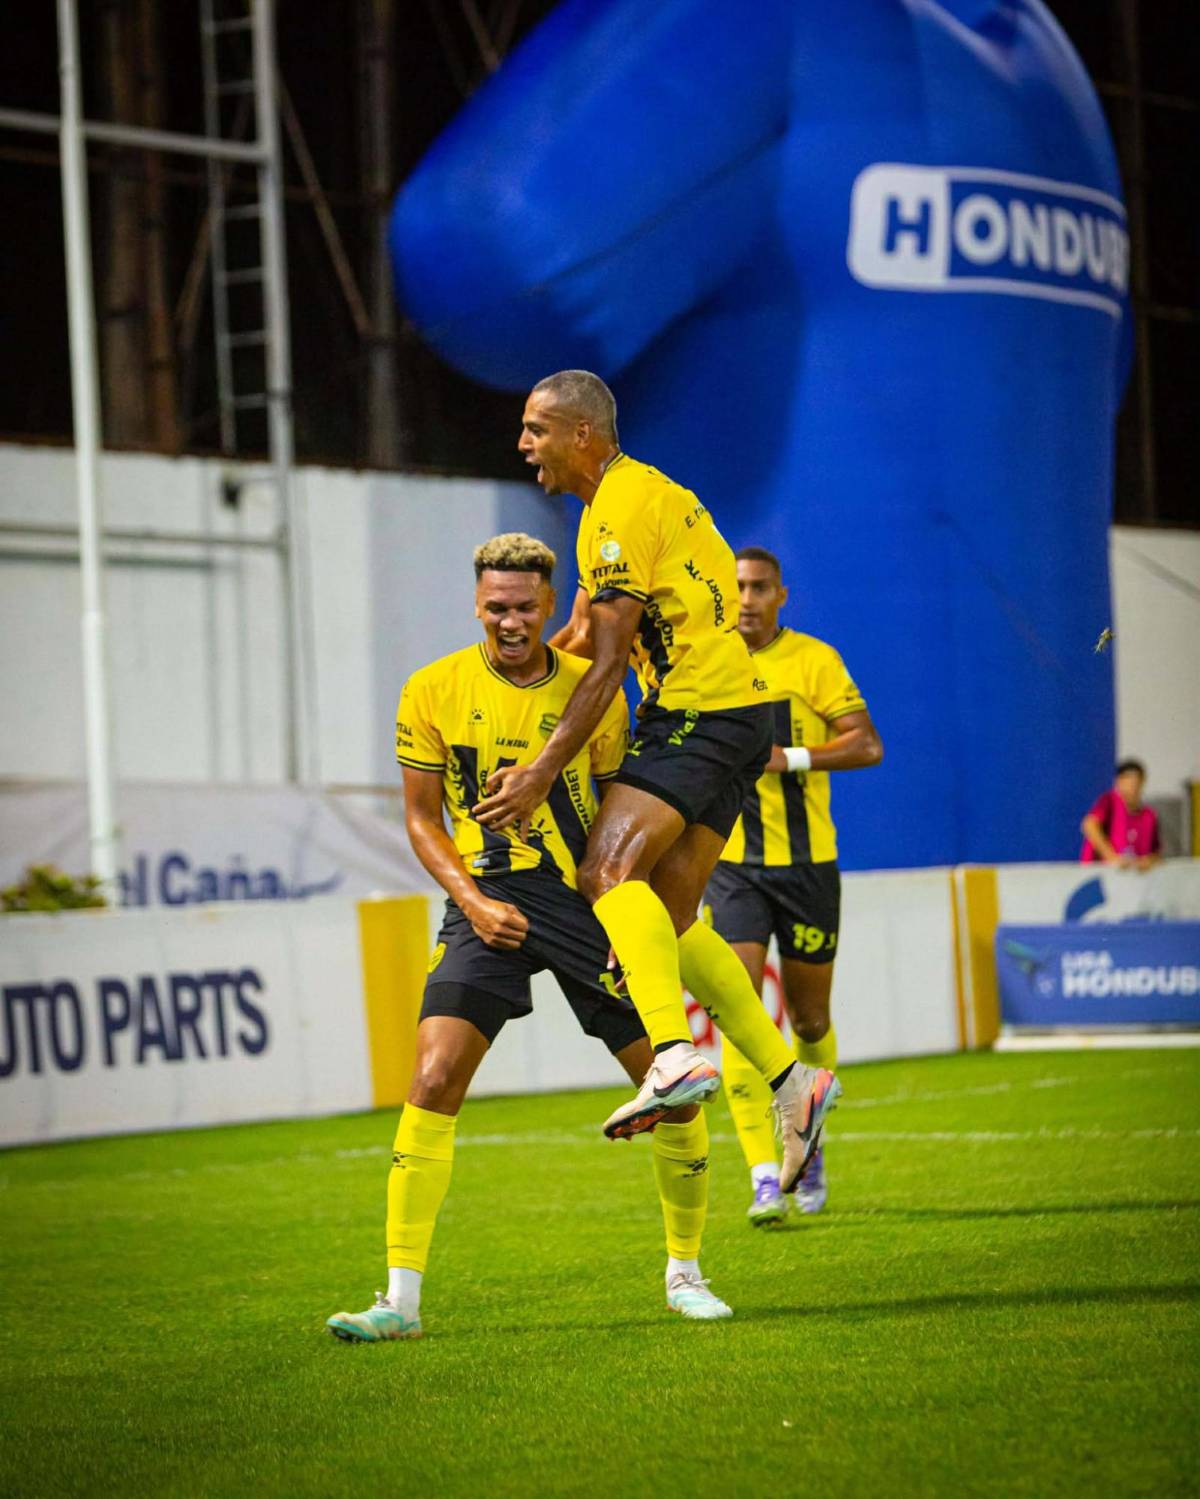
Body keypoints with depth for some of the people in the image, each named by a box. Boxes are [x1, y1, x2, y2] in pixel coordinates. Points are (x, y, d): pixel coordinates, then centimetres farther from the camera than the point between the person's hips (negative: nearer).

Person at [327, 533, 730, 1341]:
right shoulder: (434, 692, -2)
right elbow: (422, 816, 5)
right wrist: (471, 900, -9)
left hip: (585, 900, 1)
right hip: (489, 907, -1)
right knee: (433, 1079, -18)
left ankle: (685, 1273, 21)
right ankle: (401, 1299, -13)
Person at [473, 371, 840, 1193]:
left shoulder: (624, 511, -13)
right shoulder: (635, 494, 19)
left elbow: (608, 665, -18)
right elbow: (587, 635, 27)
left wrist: (542, 772, -19)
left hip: (704, 715, -10)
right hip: (721, 716, 10)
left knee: (609, 870, -23)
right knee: (669, 916, 8)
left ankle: (677, 1058, -38)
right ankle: (791, 1079, 8)